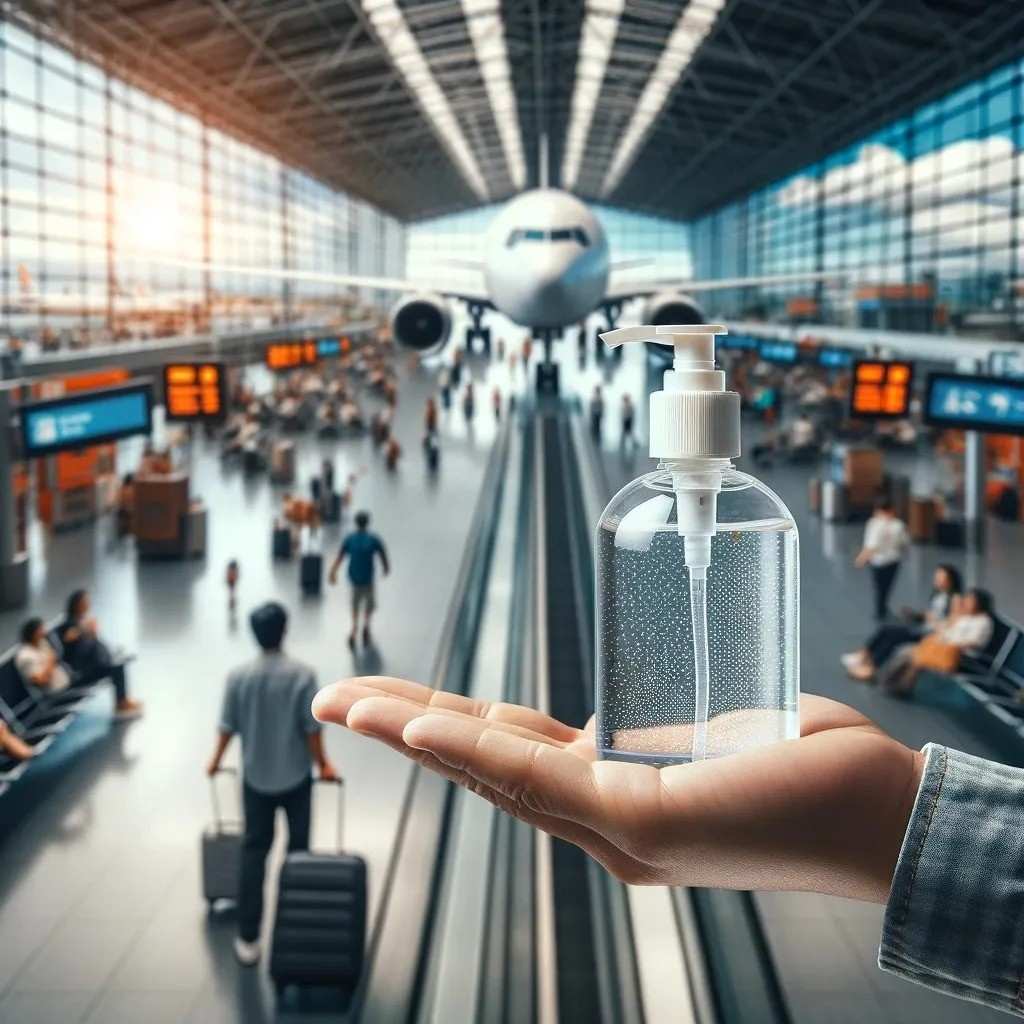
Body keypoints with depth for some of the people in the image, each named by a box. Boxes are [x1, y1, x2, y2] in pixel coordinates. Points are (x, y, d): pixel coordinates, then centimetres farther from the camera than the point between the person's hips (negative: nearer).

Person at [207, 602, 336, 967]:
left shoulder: (238, 677, -9)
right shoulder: (302, 675, -16)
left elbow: (227, 727, -2)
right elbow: (312, 728, -13)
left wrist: (216, 760, 16)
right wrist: (323, 764, 2)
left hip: (255, 778, 2)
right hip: (295, 777, -2)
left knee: (254, 852, 8)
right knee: (298, 848, 15)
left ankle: (248, 938, 5)